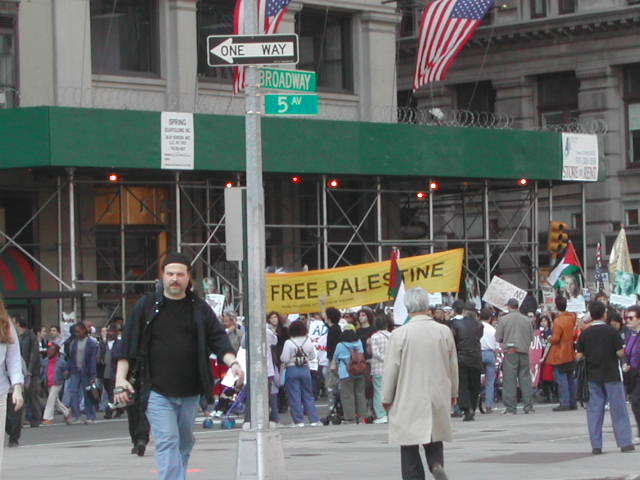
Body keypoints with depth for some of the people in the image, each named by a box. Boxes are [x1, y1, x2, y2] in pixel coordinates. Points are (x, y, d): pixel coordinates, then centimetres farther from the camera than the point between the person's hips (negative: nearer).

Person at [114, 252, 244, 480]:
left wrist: (233, 363, -15)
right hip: (157, 391, -3)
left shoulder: (200, 309, 8)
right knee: (167, 442, -13)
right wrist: (120, 379, -8)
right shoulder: (146, 306, 2)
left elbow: (218, 339, 4)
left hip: (190, 392, 3)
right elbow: (128, 344, 1)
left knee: (185, 443, 13)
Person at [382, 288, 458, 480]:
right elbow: (453, 366, 8)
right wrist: (453, 392, 23)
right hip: (438, 399, 3)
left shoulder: (399, 334, -12)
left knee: (410, 447, 5)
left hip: (408, 401, -3)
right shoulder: (444, 332, -3)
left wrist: (386, 398, 7)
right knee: (434, 440, 15)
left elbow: (390, 369, -6)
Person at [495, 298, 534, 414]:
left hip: (510, 352, -3)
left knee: (509, 380, -1)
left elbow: (498, 338, -2)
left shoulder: (503, 319, -3)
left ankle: (511, 408, -2)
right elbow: (531, 338, 9)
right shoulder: (527, 320, 6)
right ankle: (529, 407, 8)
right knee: (525, 378, 8)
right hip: (524, 352, 3)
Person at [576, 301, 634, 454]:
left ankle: (596, 445, 4)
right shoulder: (611, 331, -10)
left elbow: (579, 356, -2)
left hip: (593, 376, 3)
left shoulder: (585, 334, -2)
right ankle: (625, 443, 2)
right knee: (618, 408, 3)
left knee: (594, 409, 6)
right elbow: (620, 353, -12)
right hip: (612, 375, -2)